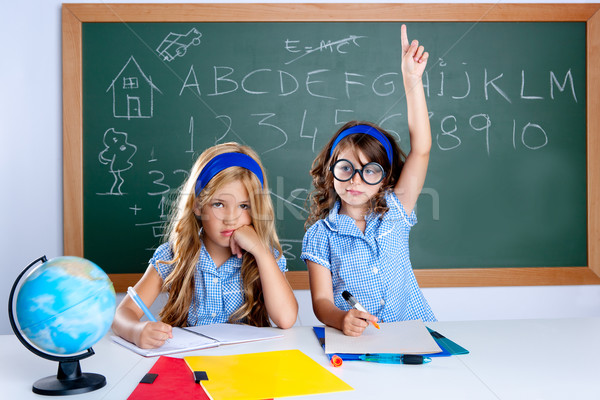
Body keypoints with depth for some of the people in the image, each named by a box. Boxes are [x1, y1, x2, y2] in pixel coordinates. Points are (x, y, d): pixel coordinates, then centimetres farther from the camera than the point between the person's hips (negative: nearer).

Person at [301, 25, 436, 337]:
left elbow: (420, 149, -2)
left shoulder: (394, 213, 6)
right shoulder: (321, 235, 1)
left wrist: (412, 81, -8)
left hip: (413, 334, 1)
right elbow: (321, 300, -3)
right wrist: (342, 320, -27)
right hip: (354, 341, -1)